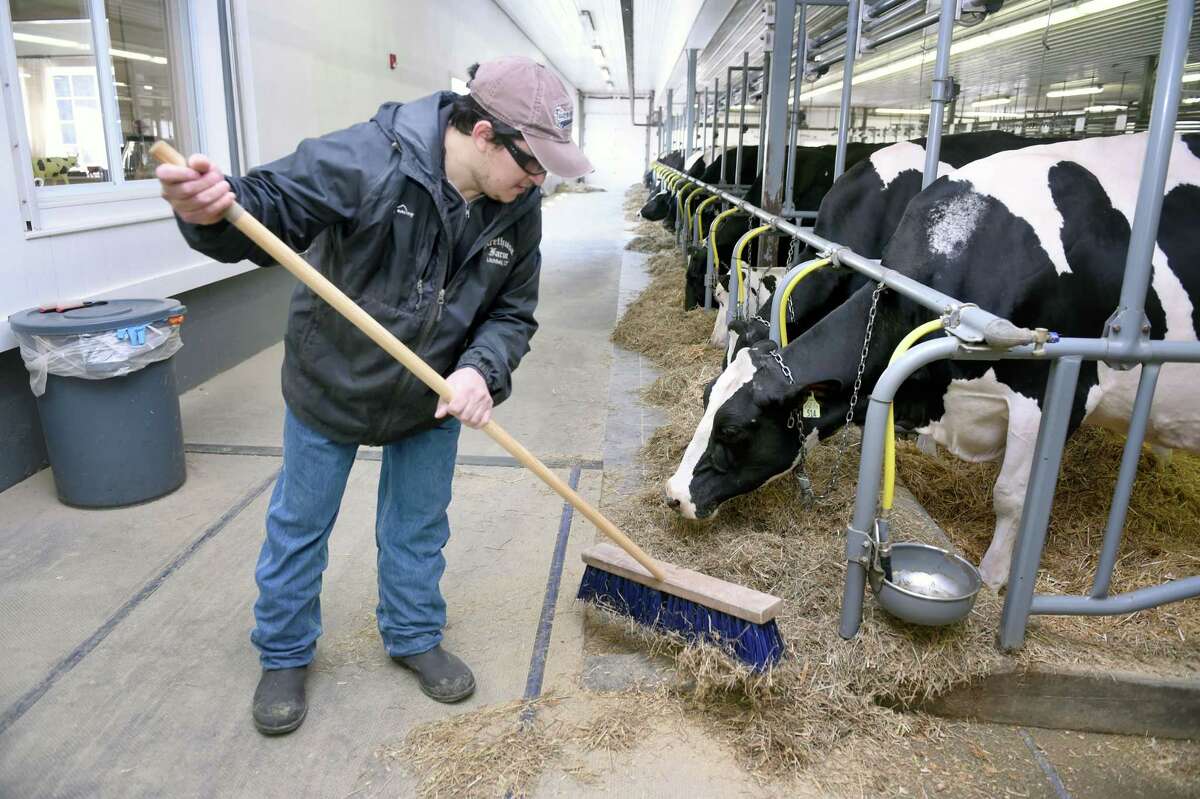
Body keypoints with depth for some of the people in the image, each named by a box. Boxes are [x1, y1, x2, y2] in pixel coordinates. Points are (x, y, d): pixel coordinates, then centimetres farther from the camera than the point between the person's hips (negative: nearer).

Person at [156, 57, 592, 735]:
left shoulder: (519, 210, -14)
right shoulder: (365, 161, -30)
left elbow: (513, 313, -8)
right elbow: (271, 205, -23)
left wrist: (481, 370, -27)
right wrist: (213, 212, -47)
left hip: (434, 396, 4)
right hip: (330, 382, -3)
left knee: (419, 526, 17)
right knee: (300, 524, 14)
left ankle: (415, 637, 41)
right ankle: (284, 655, 37)